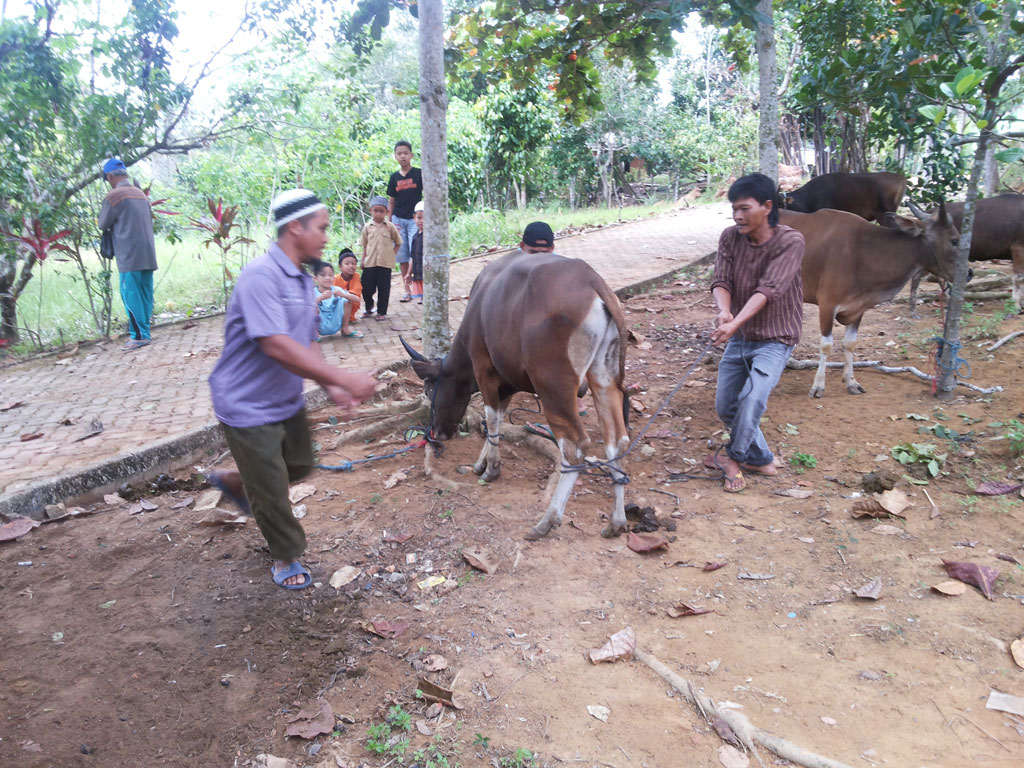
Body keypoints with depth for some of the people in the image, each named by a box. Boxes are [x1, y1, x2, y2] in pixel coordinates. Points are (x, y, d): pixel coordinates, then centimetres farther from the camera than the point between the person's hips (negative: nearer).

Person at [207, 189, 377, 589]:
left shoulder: (303, 281, 4)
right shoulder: (260, 275, -26)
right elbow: (277, 346, -35)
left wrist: (331, 387, -6)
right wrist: (345, 379, -35)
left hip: (287, 401, 9)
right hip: (248, 405, -9)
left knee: (299, 465, 25)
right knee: (272, 490, 7)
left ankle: (234, 482, 48)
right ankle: (286, 557, 30)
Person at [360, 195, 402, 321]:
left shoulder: (390, 226, 1)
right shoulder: (367, 227, 6)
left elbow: (398, 243, 11)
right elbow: (364, 245, 10)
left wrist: (393, 254, 0)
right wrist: (363, 260, 3)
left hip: (385, 263, -1)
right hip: (370, 262, 1)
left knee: (384, 288, 4)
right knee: (367, 287, 3)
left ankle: (382, 312, 15)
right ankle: (369, 308, 27)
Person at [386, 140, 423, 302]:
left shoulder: (419, 173, -1)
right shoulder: (394, 177, 9)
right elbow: (391, 201, 13)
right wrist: (389, 221, 8)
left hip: (414, 219, -3)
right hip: (398, 219, 4)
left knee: (415, 254, -14)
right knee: (402, 257, 4)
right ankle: (407, 291, 11)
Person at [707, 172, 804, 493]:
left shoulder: (790, 242, -18)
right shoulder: (730, 238, -4)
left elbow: (769, 289, -29)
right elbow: (721, 280, -12)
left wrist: (735, 323, -42)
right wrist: (724, 311, -35)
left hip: (774, 339, -6)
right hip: (739, 338, 6)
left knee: (751, 400, -21)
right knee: (725, 407, 8)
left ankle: (734, 457, 7)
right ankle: (762, 460, 29)